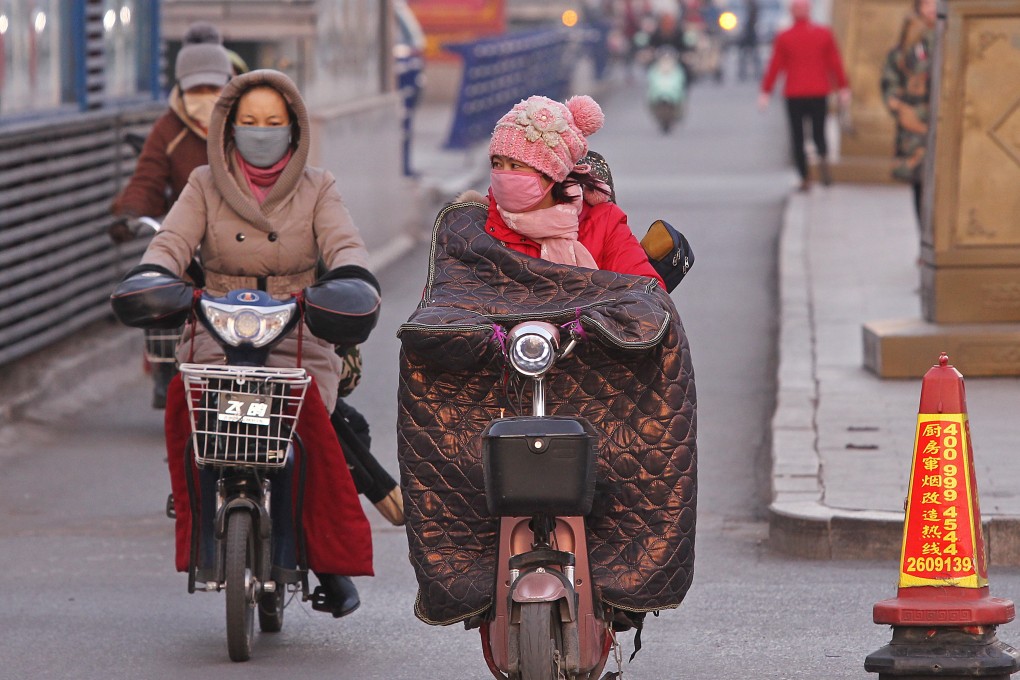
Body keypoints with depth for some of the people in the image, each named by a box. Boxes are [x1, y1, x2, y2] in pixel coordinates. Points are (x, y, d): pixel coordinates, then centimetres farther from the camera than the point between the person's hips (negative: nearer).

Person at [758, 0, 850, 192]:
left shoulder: (783, 38, -1)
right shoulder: (824, 34, 2)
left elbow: (774, 67, -1)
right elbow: (835, 63, 2)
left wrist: (765, 92, 5)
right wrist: (843, 89, 8)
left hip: (794, 94, -1)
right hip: (819, 93, 1)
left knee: (797, 138, 6)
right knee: (819, 133, 12)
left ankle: (805, 179, -2)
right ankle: (823, 158, -20)